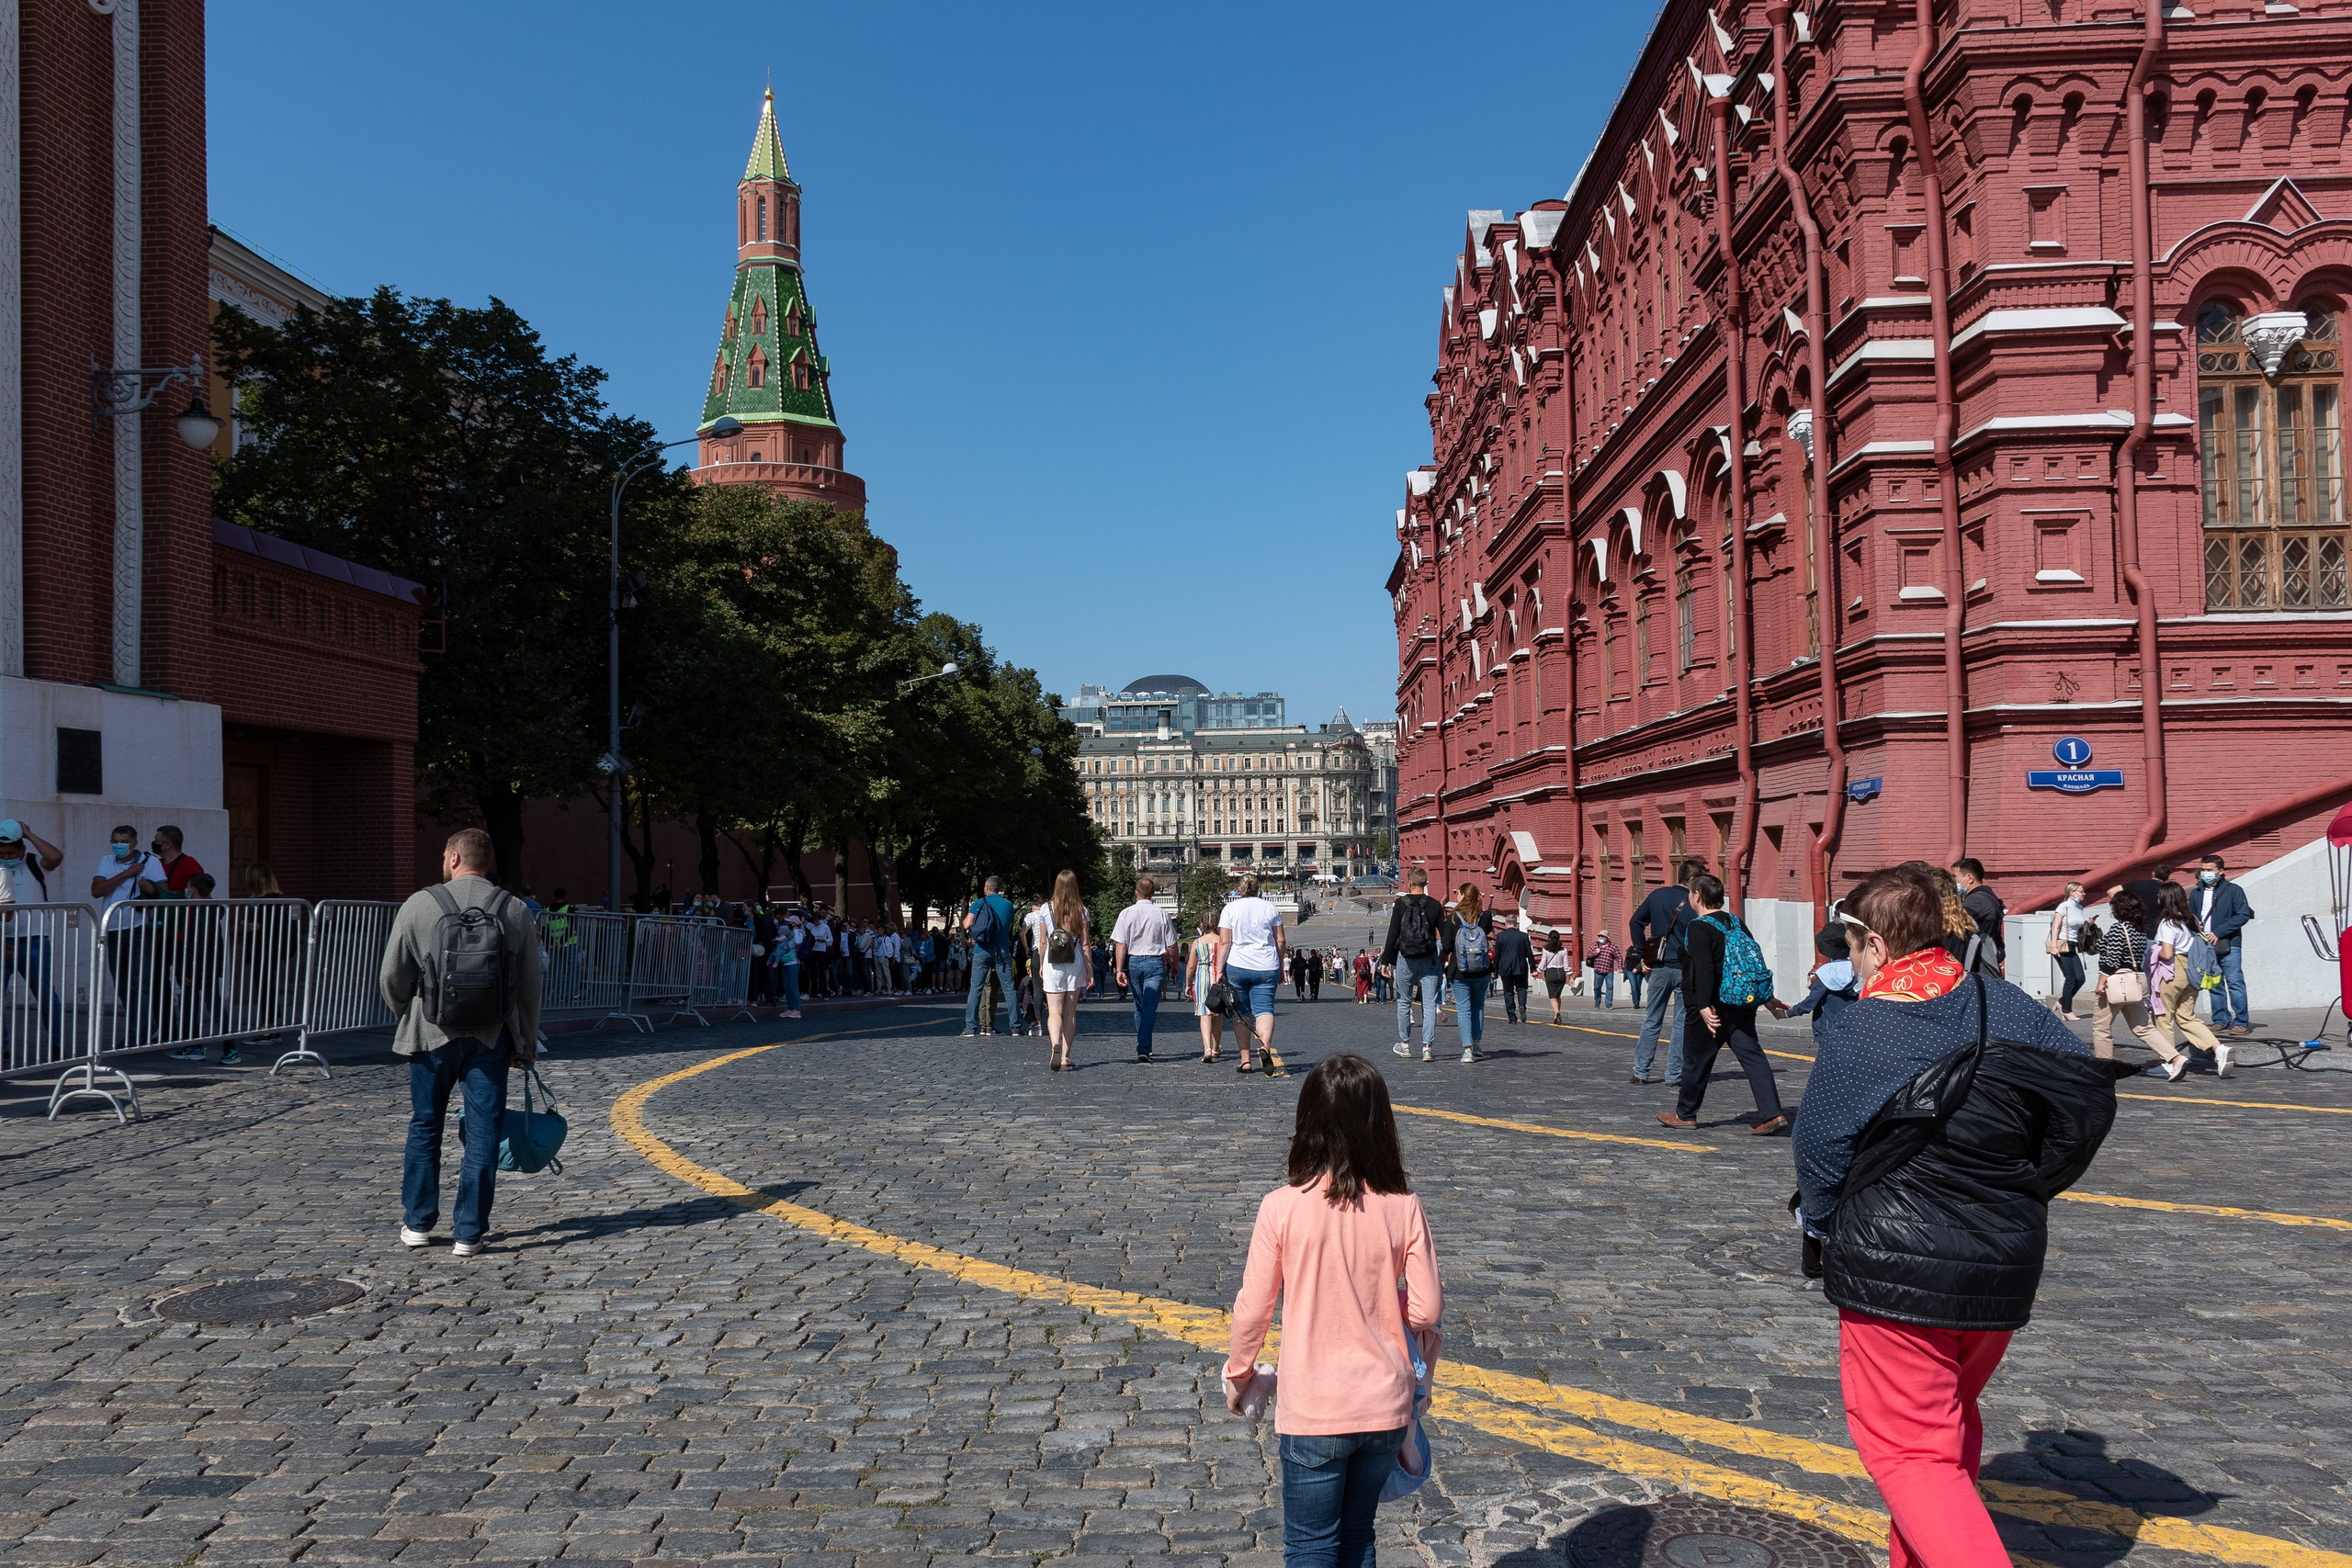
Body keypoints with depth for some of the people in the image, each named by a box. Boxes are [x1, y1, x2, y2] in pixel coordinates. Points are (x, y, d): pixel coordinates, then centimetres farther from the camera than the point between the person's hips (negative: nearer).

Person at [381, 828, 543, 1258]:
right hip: (492, 1038, 0)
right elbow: (530, 987, 4)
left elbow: (391, 977, 1)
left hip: (433, 1034, 0)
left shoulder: (419, 905, -4)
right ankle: (470, 1232, 6)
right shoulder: (516, 911, 1)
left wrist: (408, 1017, 20)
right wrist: (527, 1044, 14)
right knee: (483, 1134, 4)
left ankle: (418, 1222, 25)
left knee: (424, 1127, 16)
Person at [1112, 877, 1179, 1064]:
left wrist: (1120, 970, -7)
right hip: (1155, 962, -2)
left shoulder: (1126, 913, -2)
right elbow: (1171, 946, 1)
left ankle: (1144, 1047, 24)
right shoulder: (1162, 914, -3)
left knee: (1139, 1007, 17)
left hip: (1133, 962, 2)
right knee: (1150, 1007, -3)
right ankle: (1143, 1048, -16)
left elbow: (1120, 944, -7)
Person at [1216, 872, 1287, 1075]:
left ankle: (1245, 1060, 9)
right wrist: (1280, 968, 18)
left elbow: (1224, 942, -4)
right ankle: (1265, 1045, -30)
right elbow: (1281, 940, 8)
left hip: (1237, 967, -1)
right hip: (1266, 968, 1)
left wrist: (1220, 970, -2)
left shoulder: (1230, 909, 1)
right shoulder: (1270, 908, 6)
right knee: (1264, 1009, -3)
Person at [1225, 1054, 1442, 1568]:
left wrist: (1238, 1373, 10)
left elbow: (1253, 1308, -8)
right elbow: (1427, 1309, -6)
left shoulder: (1282, 1207, -15)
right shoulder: (1403, 1206, -9)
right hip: (1385, 1406, 3)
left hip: (1313, 1411, -3)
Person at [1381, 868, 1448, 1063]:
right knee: (1429, 1004, 3)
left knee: (1404, 1002, 12)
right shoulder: (1435, 905, 1)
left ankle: (1405, 1044, 20)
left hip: (1405, 959, -1)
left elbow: (1392, 935, -7)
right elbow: (1445, 935, 2)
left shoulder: (1401, 904, -6)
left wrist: (1385, 961, -1)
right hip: (1429, 960, 1)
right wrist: (1444, 958, 11)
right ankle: (1427, 1046, -4)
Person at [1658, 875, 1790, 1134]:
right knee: (1752, 1056, 2)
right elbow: (1755, 962, 15)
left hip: (1711, 1009, -7)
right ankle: (1772, 1114, -10)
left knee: (1696, 1059, 8)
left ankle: (1685, 1114, 22)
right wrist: (1767, 999, 22)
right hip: (1742, 1006, 7)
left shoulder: (1698, 927, -12)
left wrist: (1704, 1007, -27)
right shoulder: (1736, 923, 11)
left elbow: (1705, 971, -23)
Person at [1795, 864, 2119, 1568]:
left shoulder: (1852, 1036, -14)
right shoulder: (2009, 1006, -1)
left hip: (1893, 1276, -6)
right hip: (2006, 1268, 6)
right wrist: (2022, 1188, 13)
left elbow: (1819, 1159, -6)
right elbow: (2091, 1096, 4)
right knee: (1950, 1419, 24)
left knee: (1905, 1446, 2)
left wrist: (1820, 1230, 14)